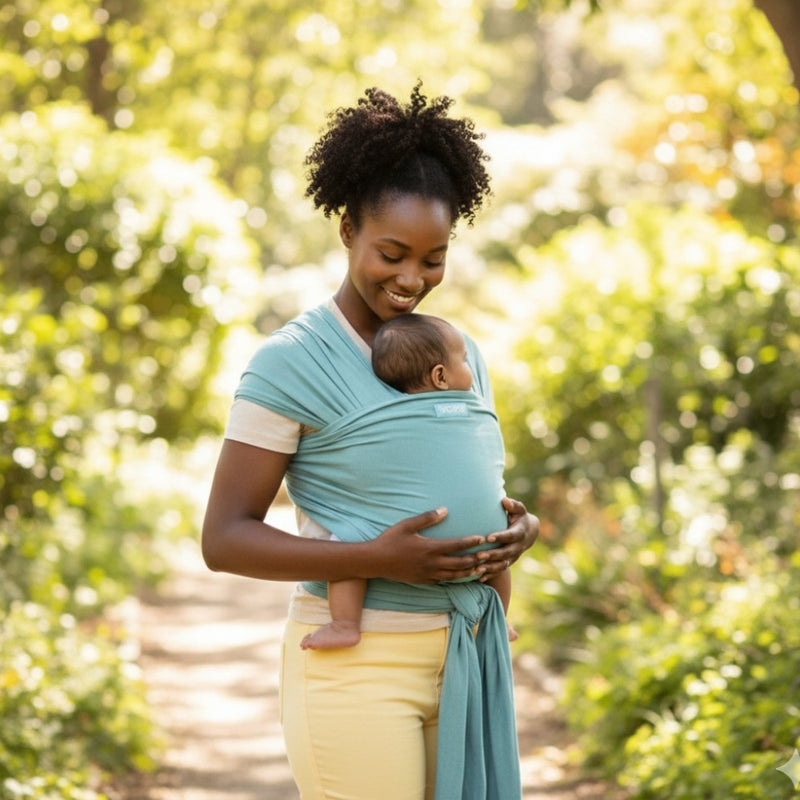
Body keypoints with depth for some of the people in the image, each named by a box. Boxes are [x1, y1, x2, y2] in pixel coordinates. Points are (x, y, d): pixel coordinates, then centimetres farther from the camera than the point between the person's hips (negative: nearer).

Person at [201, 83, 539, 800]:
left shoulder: (456, 354, 9)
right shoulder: (291, 363, -10)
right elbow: (224, 539, -12)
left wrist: (520, 526, -4)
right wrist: (378, 560, -23)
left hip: (462, 657, 7)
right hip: (358, 666, -6)